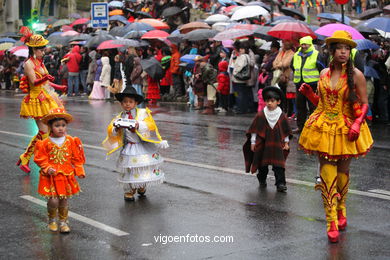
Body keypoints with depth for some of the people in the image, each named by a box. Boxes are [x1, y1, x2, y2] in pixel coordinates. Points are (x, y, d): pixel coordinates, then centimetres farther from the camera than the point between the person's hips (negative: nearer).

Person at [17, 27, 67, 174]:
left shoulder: (40, 62, 14)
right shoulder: (29, 63, -12)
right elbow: (34, 82, -24)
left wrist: (58, 87, 32)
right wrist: (45, 79, -42)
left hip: (48, 98, 9)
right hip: (38, 100, -9)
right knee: (44, 132, -10)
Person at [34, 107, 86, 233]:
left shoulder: (71, 141, 0)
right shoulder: (45, 143, -7)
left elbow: (77, 158, 6)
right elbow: (40, 159, -3)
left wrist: (79, 171, 2)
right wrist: (48, 168, -17)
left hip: (66, 175, 2)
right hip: (51, 177, -2)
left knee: (64, 200, 10)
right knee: (53, 200, -9)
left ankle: (63, 221, 27)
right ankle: (52, 220, 17)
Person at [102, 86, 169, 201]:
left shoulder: (143, 113, 0)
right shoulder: (120, 117, 5)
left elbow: (150, 125, -13)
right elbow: (111, 131, -3)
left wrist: (138, 125, -28)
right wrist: (116, 128, -25)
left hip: (144, 147, 0)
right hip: (129, 148, 0)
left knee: (145, 168, 6)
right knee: (129, 170, -1)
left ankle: (142, 187, 30)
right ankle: (129, 191, 15)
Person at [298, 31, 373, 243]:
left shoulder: (356, 75, -5)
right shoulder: (324, 73, 6)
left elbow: (364, 104, -3)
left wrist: (357, 123, -18)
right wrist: (308, 93, -3)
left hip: (346, 131, -2)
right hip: (323, 129, 2)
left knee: (342, 173, 10)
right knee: (327, 174, -5)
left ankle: (341, 211, 35)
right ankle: (331, 222, -1)